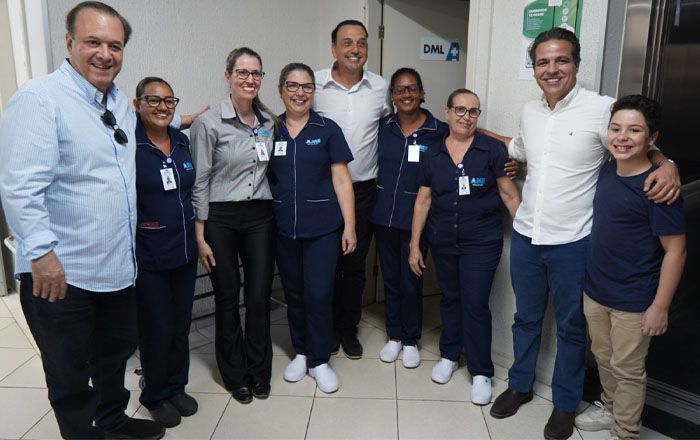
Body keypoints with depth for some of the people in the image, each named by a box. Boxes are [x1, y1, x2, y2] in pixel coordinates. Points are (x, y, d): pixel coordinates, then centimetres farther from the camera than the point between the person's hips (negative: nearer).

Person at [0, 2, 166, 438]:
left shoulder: (123, 102, 8)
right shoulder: (39, 98, -16)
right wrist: (42, 253, -24)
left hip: (118, 266, 8)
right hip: (61, 273, -8)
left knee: (116, 352, 25)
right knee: (70, 373, 12)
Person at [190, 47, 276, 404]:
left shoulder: (269, 121, 6)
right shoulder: (209, 122, -8)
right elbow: (199, 182, -7)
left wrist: (274, 212, 10)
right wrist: (200, 237, -8)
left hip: (261, 216, 4)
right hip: (220, 218, -3)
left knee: (259, 297, 6)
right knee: (228, 299, 8)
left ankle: (259, 372, 27)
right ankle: (235, 374, 28)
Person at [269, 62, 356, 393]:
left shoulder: (327, 130, -1)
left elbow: (341, 180, -2)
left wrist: (349, 226, -6)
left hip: (322, 228, -2)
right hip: (284, 229, 2)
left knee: (319, 295, 0)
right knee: (294, 294, 13)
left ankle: (319, 360, 19)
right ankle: (300, 353, 32)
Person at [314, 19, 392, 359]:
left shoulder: (381, 87, 1)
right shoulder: (315, 84, -5)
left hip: (364, 189, 2)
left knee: (356, 264, 12)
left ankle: (348, 328, 30)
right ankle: (328, 327, 29)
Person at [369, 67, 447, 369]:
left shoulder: (438, 131, -6)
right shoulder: (382, 127, 2)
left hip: (415, 219, -3)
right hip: (384, 217, 3)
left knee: (411, 281, 7)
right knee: (390, 279, 14)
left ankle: (410, 340, 27)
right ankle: (394, 336, 31)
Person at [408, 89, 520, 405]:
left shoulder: (492, 149, -6)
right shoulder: (433, 155, 4)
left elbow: (509, 194, -4)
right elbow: (423, 201, 6)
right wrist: (414, 244, 5)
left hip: (482, 242, -3)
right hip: (443, 243, 3)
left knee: (475, 305, -1)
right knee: (450, 298, 16)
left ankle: (480, 372, 15)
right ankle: (449, 355, 35)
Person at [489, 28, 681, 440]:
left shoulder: (602, 108, -12)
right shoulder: (530, 112, 7)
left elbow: (639, 149, -5)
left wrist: (666, 164, -25)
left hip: (573, 243, -5)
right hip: (526, 236, 5)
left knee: (571, 327, 13)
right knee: (526, 318, 20)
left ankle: (565, 404, 33)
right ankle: (520, 385, 40)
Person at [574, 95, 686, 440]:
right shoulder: (606, 171, 1)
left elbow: (675, 250, -17)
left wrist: (660, 306, -16)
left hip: (633, 301, -6)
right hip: (594, 290, 6)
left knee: (627, 369, 11)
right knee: (603, 357, 23)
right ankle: (610, 407, 45)